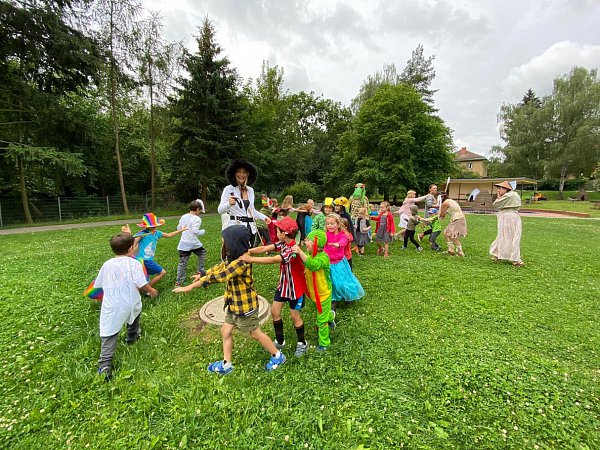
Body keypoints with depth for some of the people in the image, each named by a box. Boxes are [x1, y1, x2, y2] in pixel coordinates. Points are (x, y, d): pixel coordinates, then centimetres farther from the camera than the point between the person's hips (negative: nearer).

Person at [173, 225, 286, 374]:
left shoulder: (242, 261, -31)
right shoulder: (233, 257, 0)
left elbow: (220, 276, -36)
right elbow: (219, 267, 17)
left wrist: (191, 286, -32)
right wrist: (202, 275, 14)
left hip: (245, 305, -9)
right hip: (234, 304, 9)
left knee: (255, 333, 9)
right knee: (225, 331, 17)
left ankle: (278, 356, 30)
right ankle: (226, 364, 36)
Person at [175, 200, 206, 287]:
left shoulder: (183, 217, 7)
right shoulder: (197, 219, -12)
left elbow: (179, 228, 14)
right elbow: (195, 231, -21)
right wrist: (202, 232, -3)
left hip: (183, 244, 5)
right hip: (193, 243, -5)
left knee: (182, 262, 8)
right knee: (202, 253, 24)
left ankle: (179, 280, 11)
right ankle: (200, 270, 29)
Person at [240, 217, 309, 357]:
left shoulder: (294, 249, -31)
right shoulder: (283, 244, -6)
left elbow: (273, 260, -40)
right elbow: (264, 248, -16)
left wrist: (251, 259, -41)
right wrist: (248, 251, -32)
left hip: (296, 287, -7)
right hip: (283, 285, 7)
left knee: (294, 315, 8)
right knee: (274, 311, 11)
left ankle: (302, 343, 34)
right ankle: (279, 341, 32)